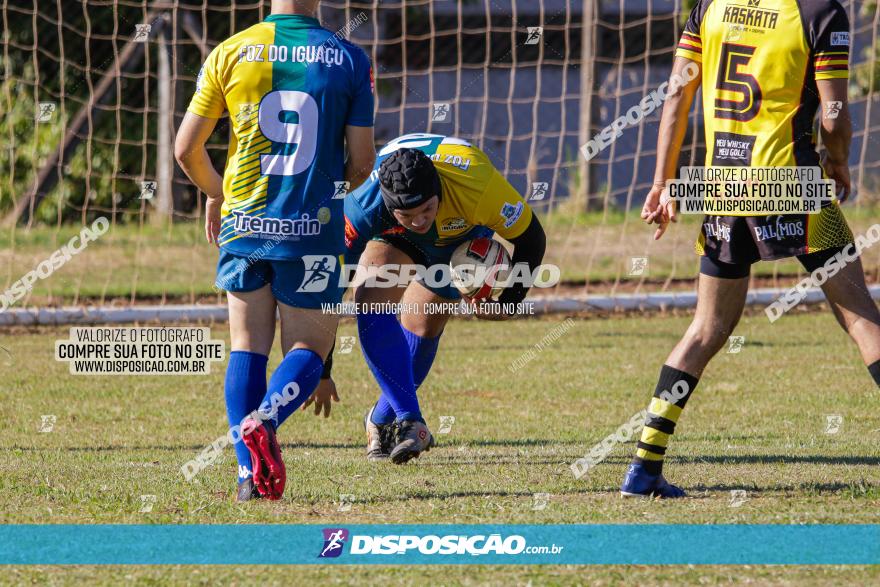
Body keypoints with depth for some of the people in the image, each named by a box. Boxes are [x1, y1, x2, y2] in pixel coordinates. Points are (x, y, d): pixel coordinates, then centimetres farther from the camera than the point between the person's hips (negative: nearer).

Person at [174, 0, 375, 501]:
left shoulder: (230, 52, -1)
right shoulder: (350, 60, -3)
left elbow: (187, 148, 3)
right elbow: (361, 164, -1)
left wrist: (216, 194, 23)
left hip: (243, 224, 1)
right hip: (313, 231, -1)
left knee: (248, 347, 12)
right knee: (310, 347, 10)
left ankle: (249, 474, -2)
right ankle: (265, 419, -21)